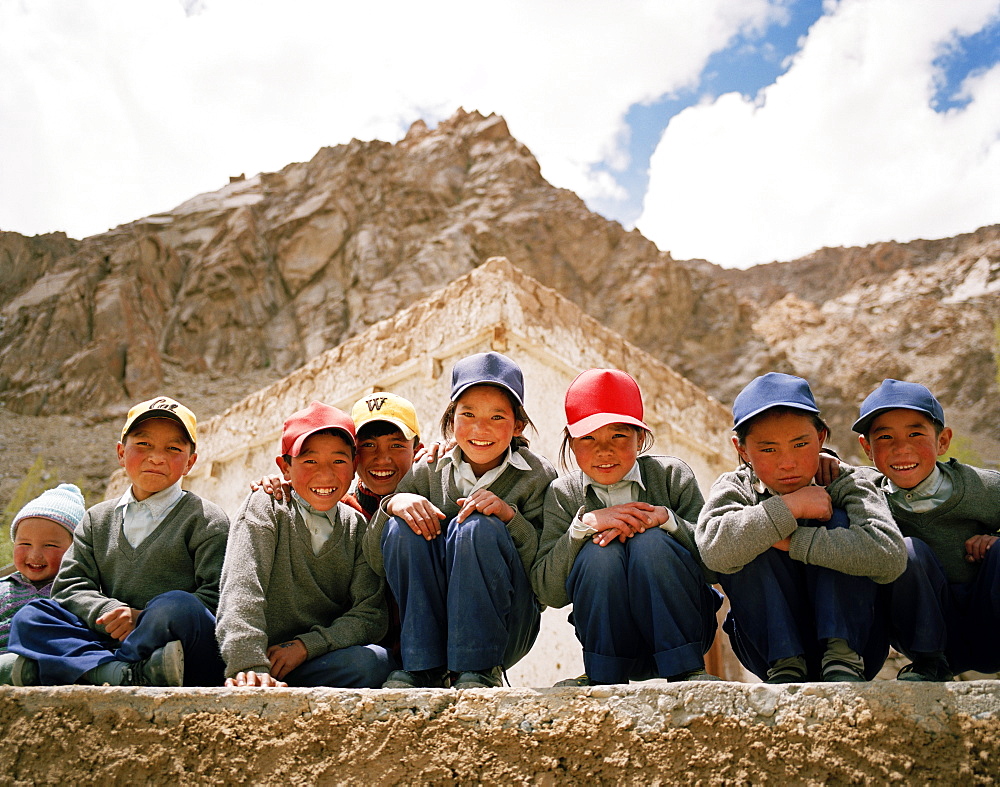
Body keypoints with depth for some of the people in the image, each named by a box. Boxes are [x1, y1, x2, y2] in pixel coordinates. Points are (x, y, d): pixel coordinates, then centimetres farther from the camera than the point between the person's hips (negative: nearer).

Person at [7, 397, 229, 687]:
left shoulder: (207, 519, 5)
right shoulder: (98, 519, 20)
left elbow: (218, 596, -5)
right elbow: (69, 586, 11)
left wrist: (143, 619, -14)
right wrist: (110, 613, -10)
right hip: (109, 641, 5)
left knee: (176, 605, -34)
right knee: (30, 616, -12)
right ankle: (130, 674, -34)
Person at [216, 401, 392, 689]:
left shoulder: (358, 527, 8)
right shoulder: (266, 507, -1)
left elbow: (370, 614, 0)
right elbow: (241, 591, -15)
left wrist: (306, 645, -15)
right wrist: (250, 667, -30)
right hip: (258, 657, -2)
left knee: (375, 660, -28)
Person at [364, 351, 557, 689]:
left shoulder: (538, 477, -5)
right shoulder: (427, 473, 2)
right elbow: (376, 563, 0)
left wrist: (510, 516, -25)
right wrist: (392, 504, -19)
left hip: (505, 629, -3)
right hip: (429, 622, 3)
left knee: (477, 527, -27)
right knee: (402, 527, -20)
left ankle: (478, 670, -17)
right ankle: (424, 667, -14)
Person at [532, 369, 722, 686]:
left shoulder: (673, 475, -1)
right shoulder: (563, 494, 0)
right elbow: (548, 592, -10)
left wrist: (664, 518, -24)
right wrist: (584, 524, -23)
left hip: (681, 631, -1)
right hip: (613, 637, 1)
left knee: (650, 542, -26)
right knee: (599, 552, -26)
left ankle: (688, 669, -16)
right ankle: (603, 676, -9)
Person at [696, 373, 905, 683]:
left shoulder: (843, 484, -8)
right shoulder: (737, 489, -6)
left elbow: (890, 556, -30)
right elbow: (715, 550, -31)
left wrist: (791, 542, -28)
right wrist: (789, 507, -29)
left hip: (853, 637, 0)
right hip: (769, 644, 1)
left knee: (838, 522, -21)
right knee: (752, 542, -23)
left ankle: (842, 659, -22)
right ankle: (785, 666, -22)